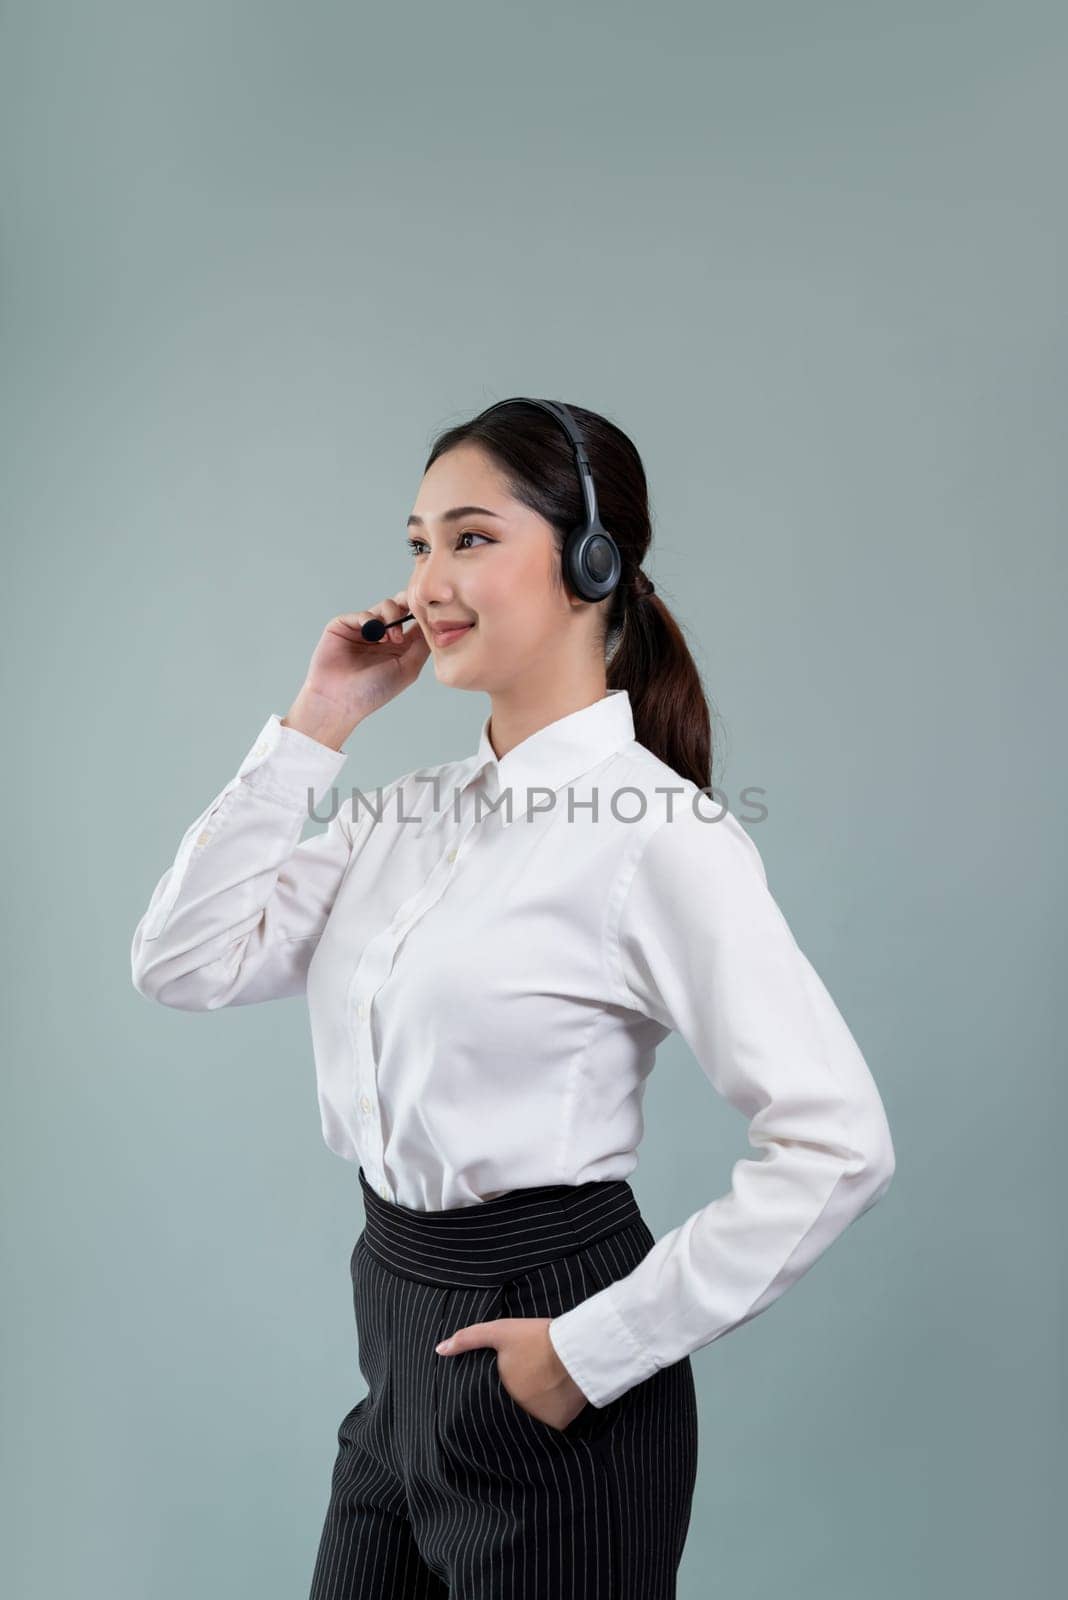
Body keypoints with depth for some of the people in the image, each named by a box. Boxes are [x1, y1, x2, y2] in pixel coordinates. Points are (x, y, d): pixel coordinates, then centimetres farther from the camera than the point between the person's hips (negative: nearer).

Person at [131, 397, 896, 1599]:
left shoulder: (657, 830, -18)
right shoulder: (414, 810, 4)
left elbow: (837, 1145, -22)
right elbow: (183, 963, 1)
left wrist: (595, 1350, -17)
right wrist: (314, 727, -3)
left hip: (536, 1369, -7)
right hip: (401, 1341, 7)